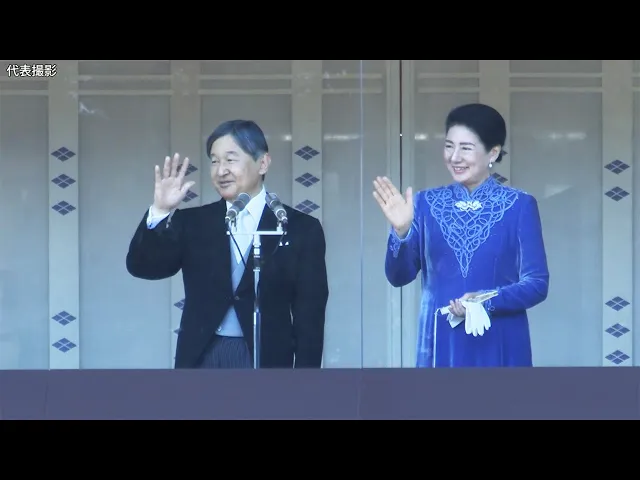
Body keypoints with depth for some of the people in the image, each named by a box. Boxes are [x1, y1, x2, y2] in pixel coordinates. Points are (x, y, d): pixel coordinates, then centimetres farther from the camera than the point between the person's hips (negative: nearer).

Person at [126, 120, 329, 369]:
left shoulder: (300, 228, 3)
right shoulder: (193, 222, 9)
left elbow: (310, 317, 1)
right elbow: (141, 267, 0)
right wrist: (161, 212, -14)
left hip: (265, 360, -2)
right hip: (200, 359, 2)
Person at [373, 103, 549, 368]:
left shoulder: (519, 206, -1)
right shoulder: (427, 203, 5)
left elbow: (537, 284, -4)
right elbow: (399, 276, 1)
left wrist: (488, 301, -19)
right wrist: (400, 230, -16)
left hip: (500, 347, -2)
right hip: (441, 345, 2)